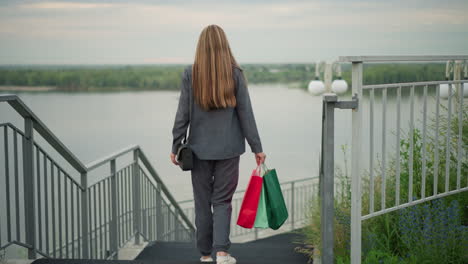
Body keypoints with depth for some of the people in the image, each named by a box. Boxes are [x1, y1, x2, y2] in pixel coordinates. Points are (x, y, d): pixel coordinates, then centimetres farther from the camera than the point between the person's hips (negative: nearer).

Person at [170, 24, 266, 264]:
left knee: (202, 201, 11)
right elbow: (246, 113, -2)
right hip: (229, 148, 0)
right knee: (223, 200, 8)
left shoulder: (190, 74, -5)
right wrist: (257, 147, 4)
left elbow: (183, 114, -4)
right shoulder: (235, 74, -4)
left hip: (200, 148, 0)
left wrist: (175, 146, 5)